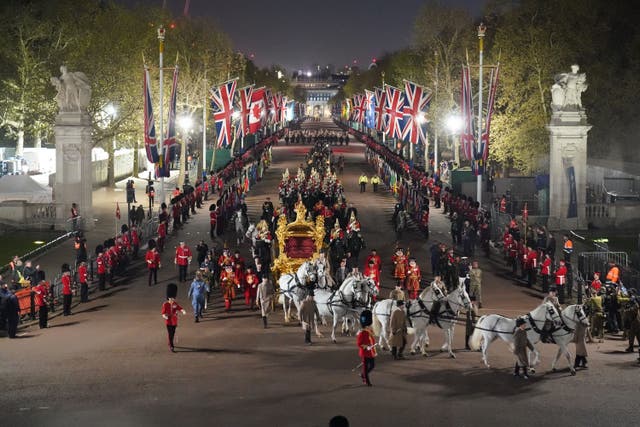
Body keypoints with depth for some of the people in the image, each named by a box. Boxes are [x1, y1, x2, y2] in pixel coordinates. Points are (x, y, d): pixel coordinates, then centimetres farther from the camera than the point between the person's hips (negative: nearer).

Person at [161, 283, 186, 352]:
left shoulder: (175, 304, 1)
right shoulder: (165, 304, -10)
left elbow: (180, 308, -12)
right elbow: (163, 313, -10)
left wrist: (183, 311, -34)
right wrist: (165, 316, -32)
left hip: (174, 321, 4)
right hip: (169, 321, -4)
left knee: (173, 333, 17)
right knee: (170, 334, -5)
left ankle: (170, 343, 38)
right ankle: (171, 347, -4)